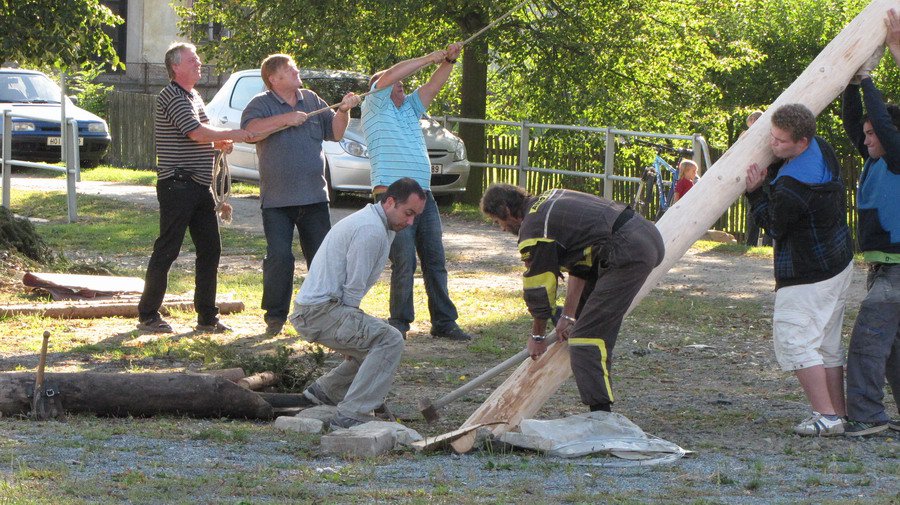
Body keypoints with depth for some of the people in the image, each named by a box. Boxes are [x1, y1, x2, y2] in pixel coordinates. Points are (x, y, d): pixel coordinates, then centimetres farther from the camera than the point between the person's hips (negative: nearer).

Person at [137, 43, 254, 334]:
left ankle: (207, 317, 15)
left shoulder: (193, 97, 18)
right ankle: (148, 316, 1)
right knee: (167, 251, -5)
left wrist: (220, 142, 6)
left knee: (210, 250, 9)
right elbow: (197, 133, -22)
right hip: (178, 186, -9)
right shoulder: (172, 97, -13)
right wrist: (232, 135, -14)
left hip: (200, 186, 9)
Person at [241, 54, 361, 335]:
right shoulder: (262, 104, -2)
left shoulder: (311, 100, 12)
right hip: (277, 200, -4)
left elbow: (335, 133, 15)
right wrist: (285, 119, -22)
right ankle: (275, 317, 2)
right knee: (279, 257, -8)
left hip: (314, 196, 4)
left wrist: (343, 111, -2)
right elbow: (249, 130, -21)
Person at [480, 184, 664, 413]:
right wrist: (569, 315, 24)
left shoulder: (533, 232, -6)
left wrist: (537, 337, 19)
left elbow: (539, 292, 3)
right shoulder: (549, 199, 21)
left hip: (630, 254, -10)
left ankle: (601, 413, -15)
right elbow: (579, 264, 25)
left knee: (586, 335, -9)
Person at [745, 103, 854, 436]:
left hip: (808, 277, -10)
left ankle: (825, 416, -7)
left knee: (795, 339, -4)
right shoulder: (822, 149, 0)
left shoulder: (790, 187, -29)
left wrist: (756, 191, -1)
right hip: (839, 263, 10)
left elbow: (773, 225, -10)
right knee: (826, 343, 16)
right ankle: (839, 413, 19)